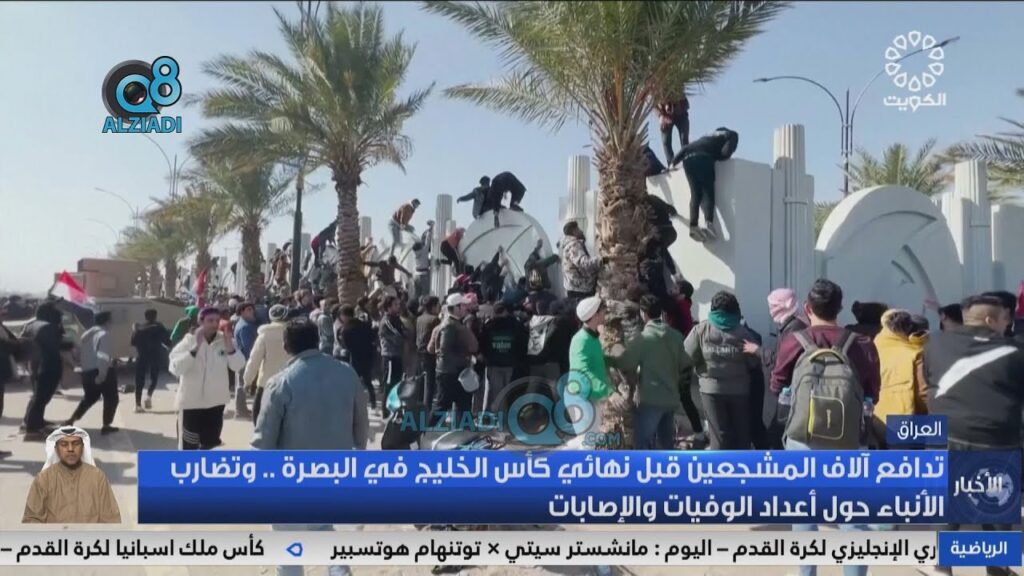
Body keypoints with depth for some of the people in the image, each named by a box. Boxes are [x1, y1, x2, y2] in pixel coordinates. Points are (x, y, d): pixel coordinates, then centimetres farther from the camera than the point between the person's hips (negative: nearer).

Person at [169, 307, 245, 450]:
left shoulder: (225, 340, -4)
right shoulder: (189, 341, -12)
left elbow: (238, 366, -10)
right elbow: (175, 368, -23)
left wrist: (230, 347, -26)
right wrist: (195, 348, -31)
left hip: (216, 401, 4)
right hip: (191, 402, -4)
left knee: (211, 441, 19)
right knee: (188, 445, 4)